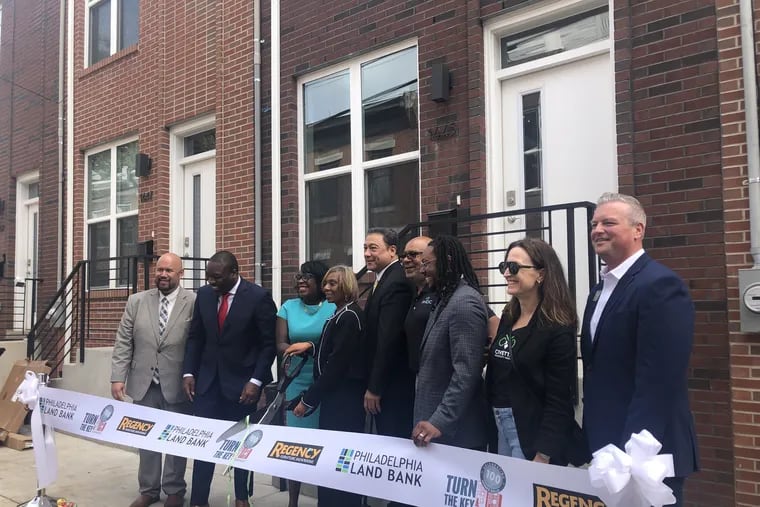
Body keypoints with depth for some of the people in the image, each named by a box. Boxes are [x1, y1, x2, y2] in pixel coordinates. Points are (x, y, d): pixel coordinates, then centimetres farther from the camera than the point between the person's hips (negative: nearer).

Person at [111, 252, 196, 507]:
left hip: (177, 385, -3)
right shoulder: (136, 301, 5)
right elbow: (123, 342, 5)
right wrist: (118, 377, -3)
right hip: (144, 384, 3)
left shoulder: (194, 303, -7)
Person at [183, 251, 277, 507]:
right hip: (208, 379, 3)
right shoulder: (204, 294, 1)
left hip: (243, 382, -3)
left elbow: (269, 344, -11)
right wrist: (190, 372, 1)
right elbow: (195, 337, 9)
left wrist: (255, 381, -16)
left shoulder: (258, 297, -13)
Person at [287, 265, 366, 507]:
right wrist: (311, 345, 2)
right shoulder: (342, 314, 12)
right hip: (336, 396, 9)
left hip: (343, 398, -9)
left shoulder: (349, 317, -16)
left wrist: (308, 400, -16)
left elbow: (337, 364, -20)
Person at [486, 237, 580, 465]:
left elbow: (558, 401, -16)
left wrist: (542, 457, -18)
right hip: (501, 428, 7)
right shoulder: (508, 318, 7)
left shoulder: (557, 329, -15)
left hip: (533, 432, -7)